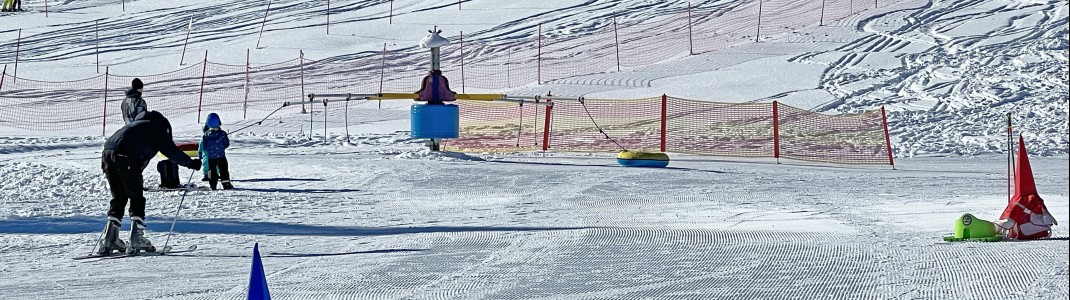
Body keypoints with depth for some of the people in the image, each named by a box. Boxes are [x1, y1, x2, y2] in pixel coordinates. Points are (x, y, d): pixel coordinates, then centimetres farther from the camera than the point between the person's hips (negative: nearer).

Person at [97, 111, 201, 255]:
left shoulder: (136, 124, 36)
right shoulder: (158, 128, 13)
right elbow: (171, 151, 8)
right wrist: (190, 163, 16)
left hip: (107, 154, 7)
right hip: (126, 159, -7)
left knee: (118, 198, 14)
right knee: (136, 198, 4)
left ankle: (109, 240, 9)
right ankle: (136, 240, -3)